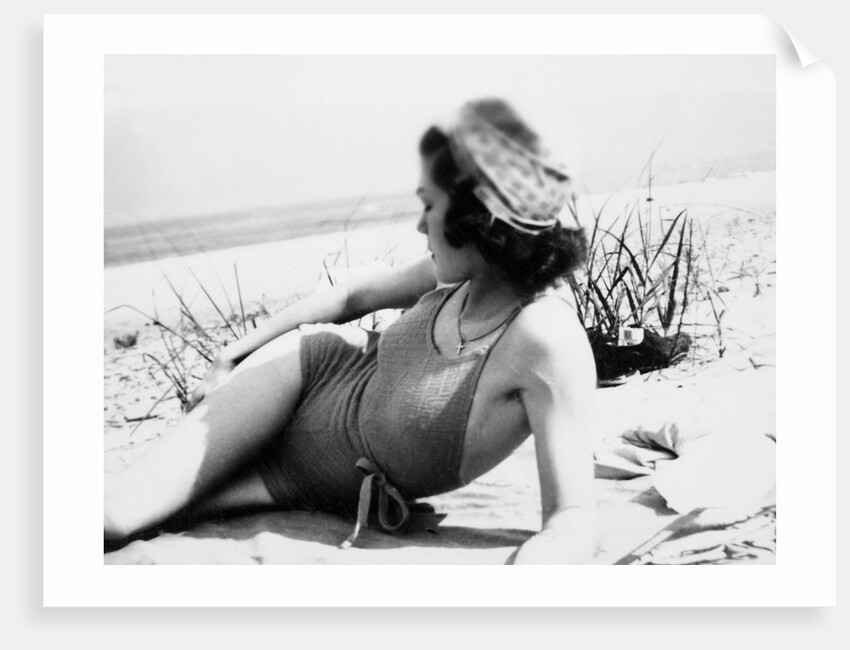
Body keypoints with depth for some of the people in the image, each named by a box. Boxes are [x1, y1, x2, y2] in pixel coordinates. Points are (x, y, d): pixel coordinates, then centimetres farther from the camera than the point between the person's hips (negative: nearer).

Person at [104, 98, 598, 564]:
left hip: (350, 493, -3)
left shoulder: (547, 336, -33)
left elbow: (576, 520, -34)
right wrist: (233, 353, 12)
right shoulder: (460, 272, -14)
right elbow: (352, 296, 5)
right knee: (116, 509, -2)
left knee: (116, 517, -8)